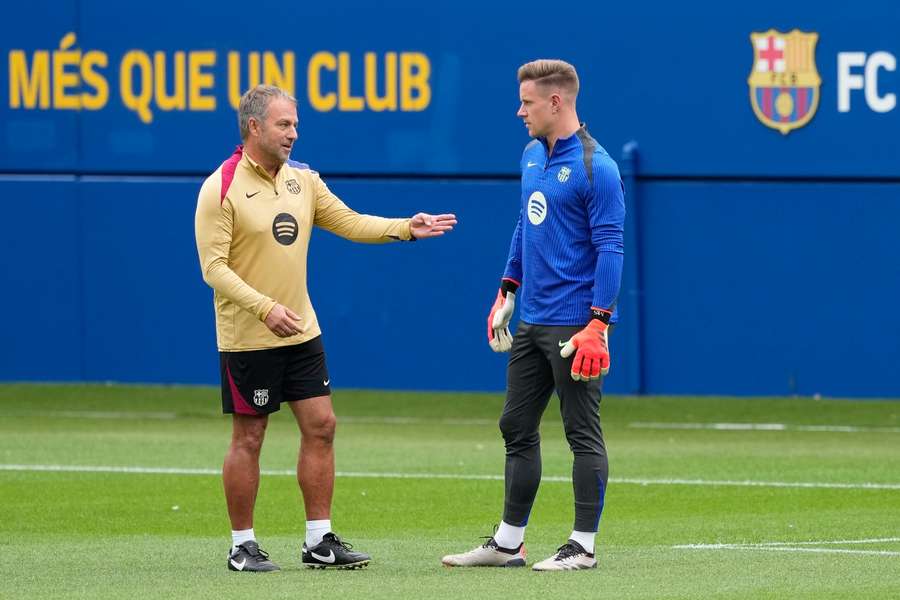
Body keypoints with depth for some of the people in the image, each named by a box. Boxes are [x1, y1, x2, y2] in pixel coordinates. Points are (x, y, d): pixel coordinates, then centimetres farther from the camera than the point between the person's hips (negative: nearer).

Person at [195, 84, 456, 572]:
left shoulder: (302, 179, 7)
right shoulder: (221, 189, -14)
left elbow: (350, 223, 11)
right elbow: (214, 266, -17)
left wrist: (406, 228, -2)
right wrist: (265, 308, -27)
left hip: (302, 332, 6)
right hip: (247, 338, -6)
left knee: (320, 427, 4)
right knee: (248, 438, 0)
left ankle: (319, 541, 11)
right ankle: (242, 546, 9)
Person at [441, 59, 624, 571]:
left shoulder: (595, 167, -14)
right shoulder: (533, 156, 11)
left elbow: (610, 249, -17)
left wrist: (599, 323, -22)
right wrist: (507, 291, 20)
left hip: (574, 326, -9)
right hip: (531, 321, 9)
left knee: (583, 434, -1)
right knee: (517, 428, 12)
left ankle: (583, 547, 4)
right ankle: (508, 542, 19)